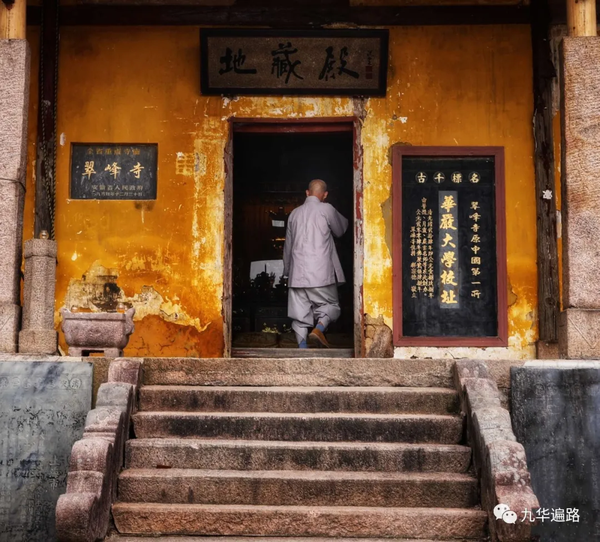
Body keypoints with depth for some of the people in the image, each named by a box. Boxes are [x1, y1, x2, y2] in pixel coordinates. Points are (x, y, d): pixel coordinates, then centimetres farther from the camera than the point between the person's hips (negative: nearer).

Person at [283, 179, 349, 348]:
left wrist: (287, 270, 28)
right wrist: (345, 220, 37)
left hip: (297, 274, 4)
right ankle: (319, 329, -16)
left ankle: (302, 348, -3)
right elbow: (340, 230, 15)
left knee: (300, 314, 5)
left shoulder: (295, 213, 14)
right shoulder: (326, 209, -1)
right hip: (320, 273, -4)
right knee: (331, 305, 10)